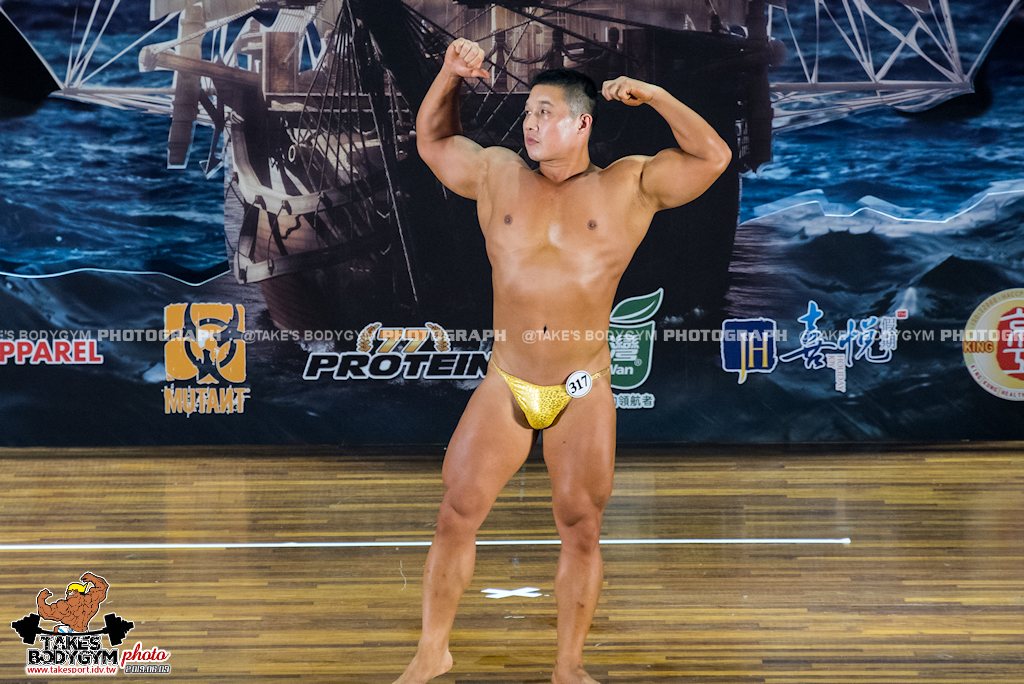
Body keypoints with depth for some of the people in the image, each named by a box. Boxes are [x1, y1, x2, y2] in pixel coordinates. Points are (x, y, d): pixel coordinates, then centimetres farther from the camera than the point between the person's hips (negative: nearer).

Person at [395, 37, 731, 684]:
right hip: (505, 386, 2)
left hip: (586, 393, -1)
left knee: (582, 529, 5)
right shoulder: (496, 173, 7)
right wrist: (450, 74, 7)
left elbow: (714, 157, -3)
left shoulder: (629, 185, 1)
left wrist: (655, 96, -9)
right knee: (456, 515, 3)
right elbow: (431, 140, 21)